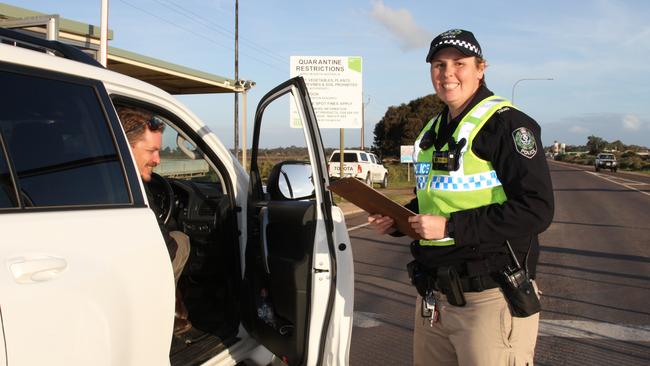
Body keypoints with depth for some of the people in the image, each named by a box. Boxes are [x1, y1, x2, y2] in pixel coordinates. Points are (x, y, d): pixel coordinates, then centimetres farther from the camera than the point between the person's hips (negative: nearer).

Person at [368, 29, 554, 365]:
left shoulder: (506, 123, -11)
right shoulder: (432, 132, 15)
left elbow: (536, 210, -20)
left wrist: (450, 227, -22)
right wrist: (396, 220, 6)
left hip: (489, 300, -7)